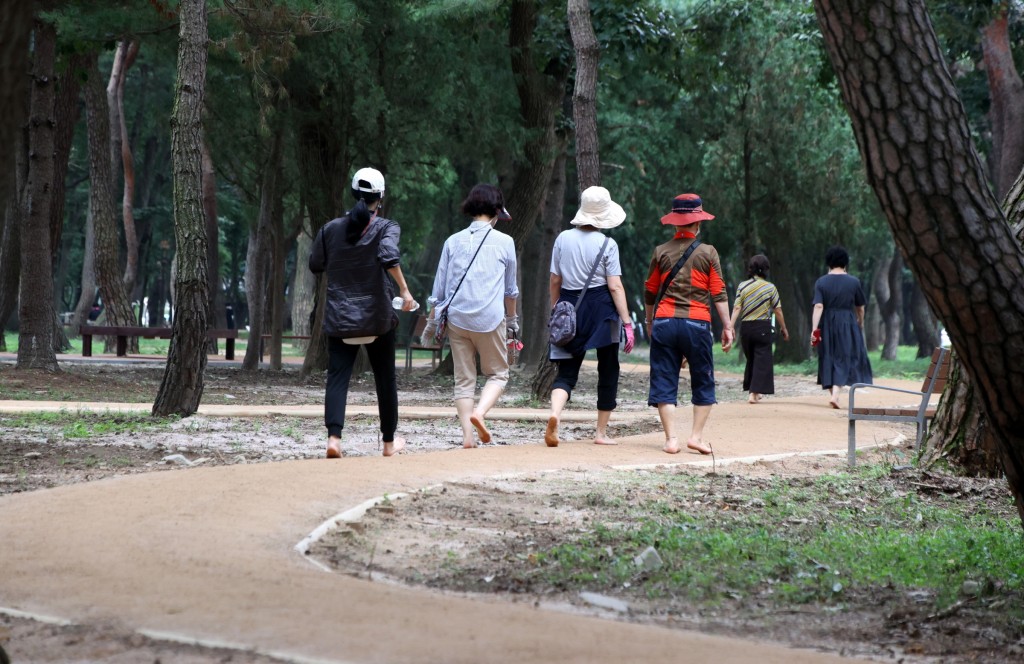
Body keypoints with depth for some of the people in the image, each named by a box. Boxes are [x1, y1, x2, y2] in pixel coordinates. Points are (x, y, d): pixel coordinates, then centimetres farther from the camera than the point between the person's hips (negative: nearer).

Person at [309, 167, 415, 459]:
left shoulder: (331, 228, 6)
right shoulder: (385, 227, -5)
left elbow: (315, 265, 14)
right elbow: (389, 257, -23)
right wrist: (404, 290, -20)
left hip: (339, 318, 2)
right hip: (377, 316, -2)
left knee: (337, 378, -5)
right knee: (385, 379, 12)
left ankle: (333, 437, -26)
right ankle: (389, 442, 22)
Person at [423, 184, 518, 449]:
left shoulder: (453, 242, 7)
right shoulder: (504, 242, 3)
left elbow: (439, 287, 8)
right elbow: (510, 289, 11)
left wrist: (432, 322, 16)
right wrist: (512, 320, 25)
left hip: (457, 318, 2)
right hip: (490, 318, -2)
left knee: (464, 379, 8)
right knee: (497, 373, 10)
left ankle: (468, 435, -1)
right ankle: (479, 412, -16)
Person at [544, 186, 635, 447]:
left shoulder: (563, 239, 2)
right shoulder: (607, 245, -8)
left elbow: (555, 281, 6)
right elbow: (615, 286, -11)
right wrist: (627, 322, -9)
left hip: (569, 306, 3)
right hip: (601, 309, -3)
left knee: (567, 370, 4)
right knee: (608, 370, 11)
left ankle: (554, 414, -24)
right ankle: (602, 432, 13)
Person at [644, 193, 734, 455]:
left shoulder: (661, 252, 6)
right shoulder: (707, 252, 0)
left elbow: (649, 293, 12)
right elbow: (719, 294, -2)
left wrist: (650, 322, 24)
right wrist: (727, 326, 2)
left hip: (664, 322, 1)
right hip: (697, 324, -1)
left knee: (664, 382, 4)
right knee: (703, 382, 11)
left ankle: (671, 438, -4)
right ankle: (696, 435, 4)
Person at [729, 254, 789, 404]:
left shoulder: (742, 286, 1)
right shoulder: (770, 287, -4)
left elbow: (737, 308, -6)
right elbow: (778, 311, -1)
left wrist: (731, 326, -9)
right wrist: (783, 329, 9)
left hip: (745, 327, 3)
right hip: (763, 327, -3)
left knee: (751, 359, 18)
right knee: (762, 359, 0)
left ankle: (753, 391, 26)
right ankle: (754, 393, -11)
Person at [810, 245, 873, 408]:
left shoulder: (821, 282, -4)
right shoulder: (853, 282, -3)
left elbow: (818, 306, -13)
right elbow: (860, 307, 6)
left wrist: (814, 329, -15)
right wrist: (860, 323, 24)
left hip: (827, 325, 1)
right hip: (848, 326, -1)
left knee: (828, 359, 13)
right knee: (844, 359, 1)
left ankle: (832, 393, 17)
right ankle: (835, 393, -15)